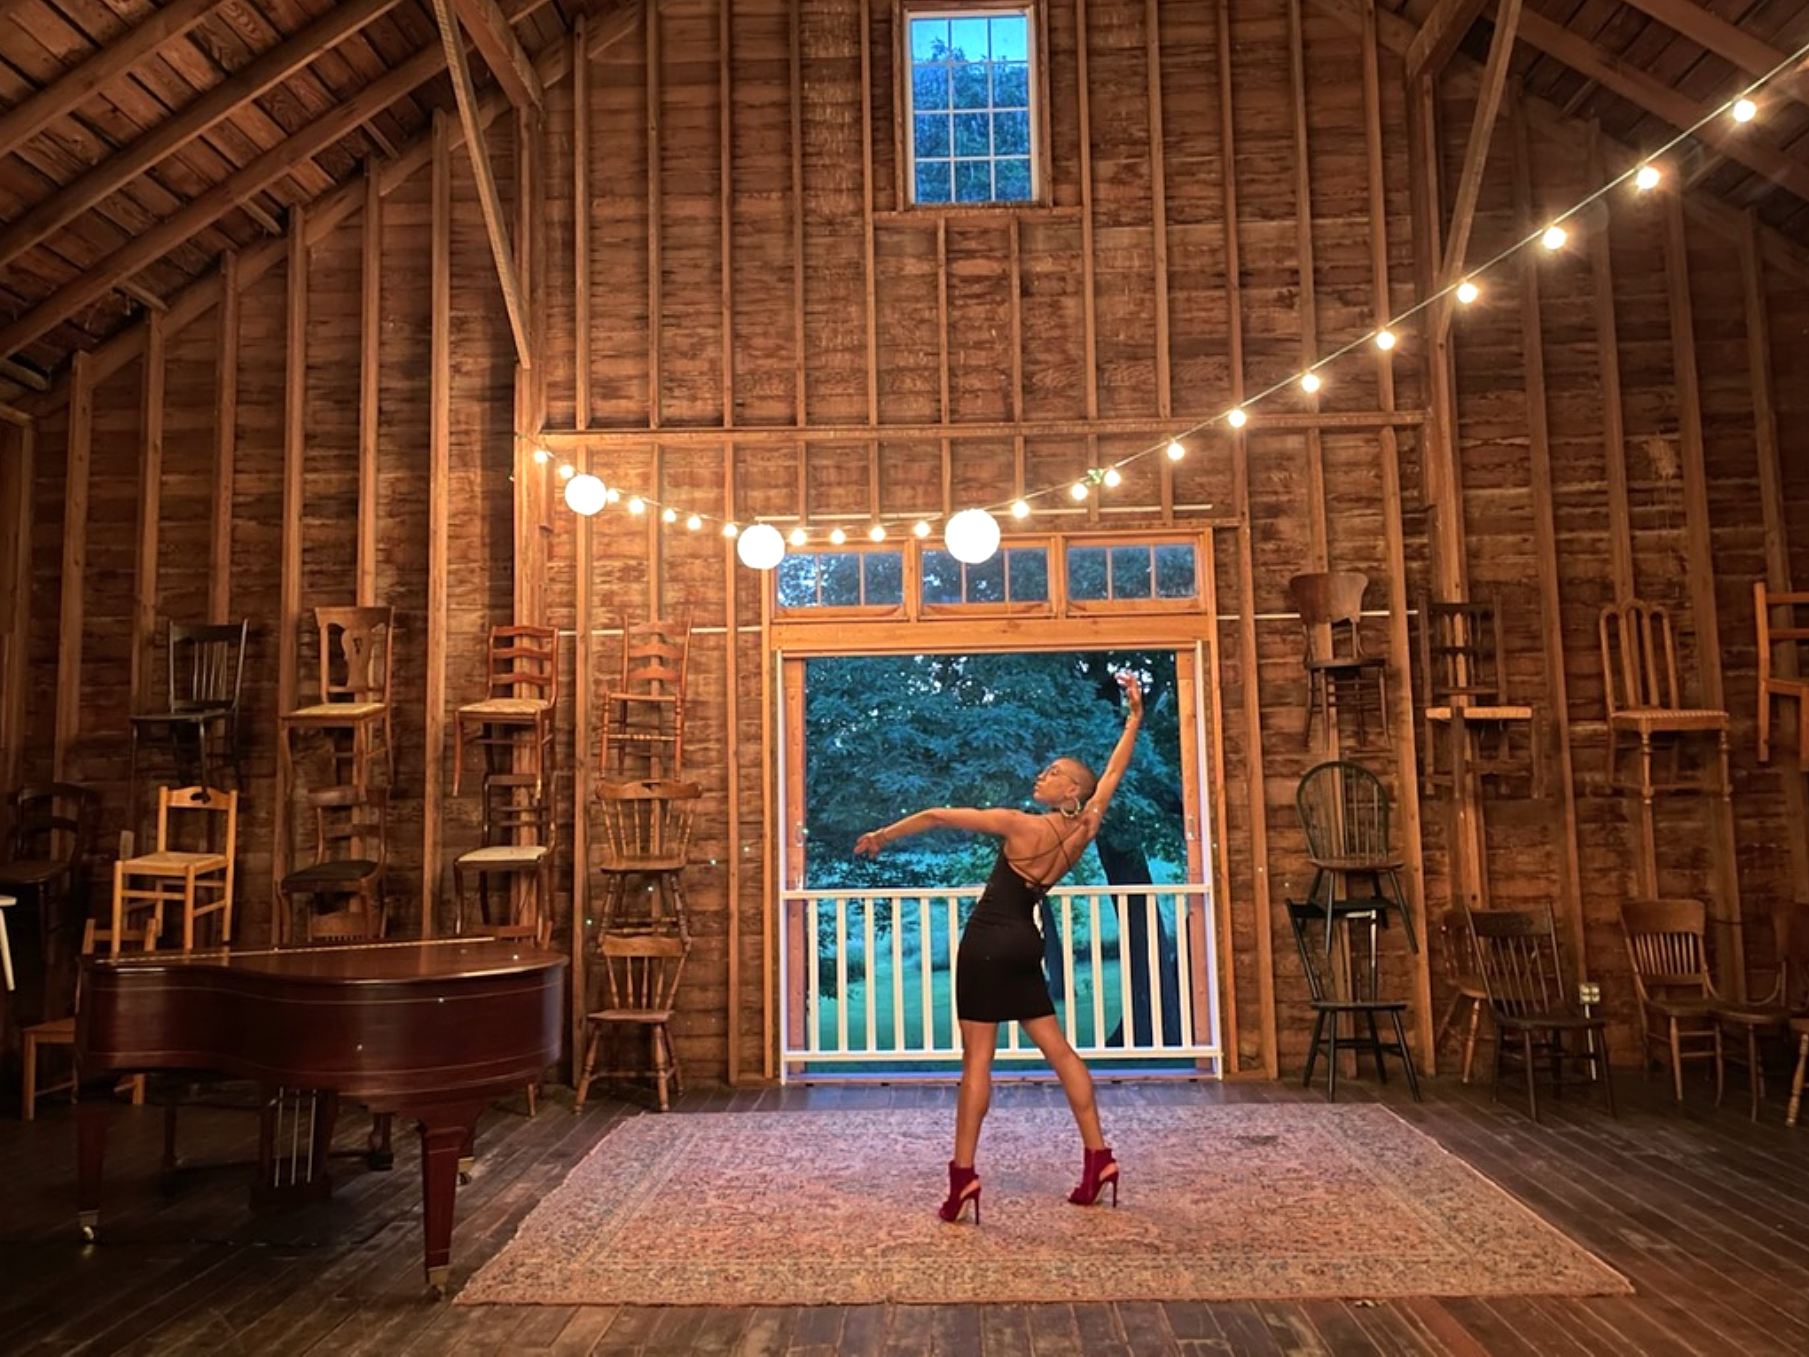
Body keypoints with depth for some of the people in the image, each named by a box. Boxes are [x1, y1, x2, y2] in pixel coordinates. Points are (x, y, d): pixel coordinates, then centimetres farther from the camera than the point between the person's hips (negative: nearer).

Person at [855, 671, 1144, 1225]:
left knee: (977, 1059, -5)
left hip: (989, 943, -6)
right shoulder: (1083, 832, 2)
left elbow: (937, 815, -11)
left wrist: (882, 834, 0)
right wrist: (1135, 717, 20)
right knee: (1058, 1049, 12)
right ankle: (1097, 1157, 14)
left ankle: (963, 1174, -4)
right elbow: (1114, 772, 14)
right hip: (1024, 945, 6)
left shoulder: (1022, 825, -13)